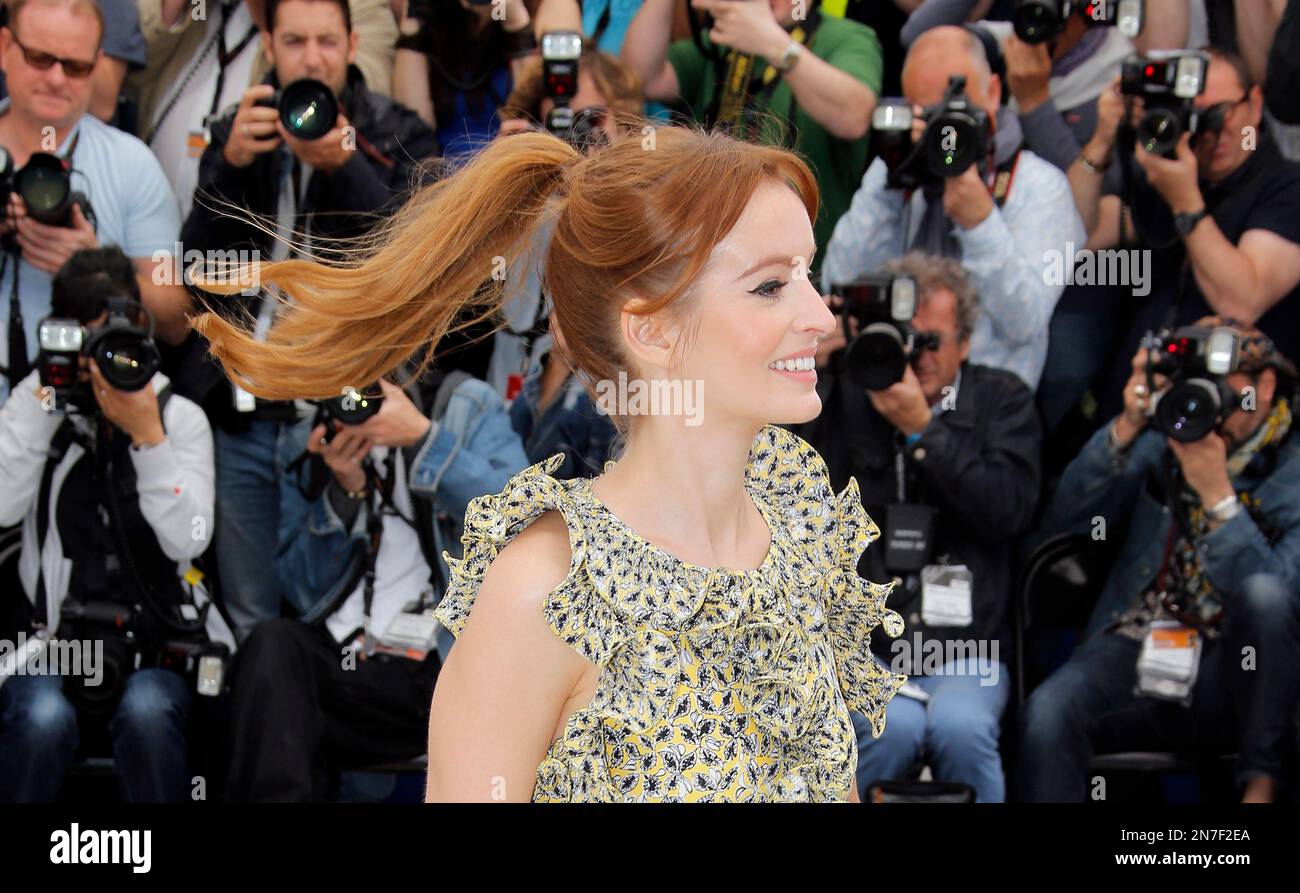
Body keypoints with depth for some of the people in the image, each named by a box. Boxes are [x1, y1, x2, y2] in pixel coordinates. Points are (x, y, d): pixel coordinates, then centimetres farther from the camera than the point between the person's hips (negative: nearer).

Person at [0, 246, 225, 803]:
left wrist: (146, 433, -15)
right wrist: (46, 400, -11)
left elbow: (187, 540, -8)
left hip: (157, 633, 0)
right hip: (51, 631, 0)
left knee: (146, 713, -33)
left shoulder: (181, 417, 7)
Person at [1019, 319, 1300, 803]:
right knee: (1047, 713, -30)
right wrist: (1125, 428, -9)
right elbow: (1064, 519, 2)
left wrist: (1216, 492, -20)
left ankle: (1260, 779, -19)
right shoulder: (1163, 444, 11)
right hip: (1135, 651, 2)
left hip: (1234, 673, -2)